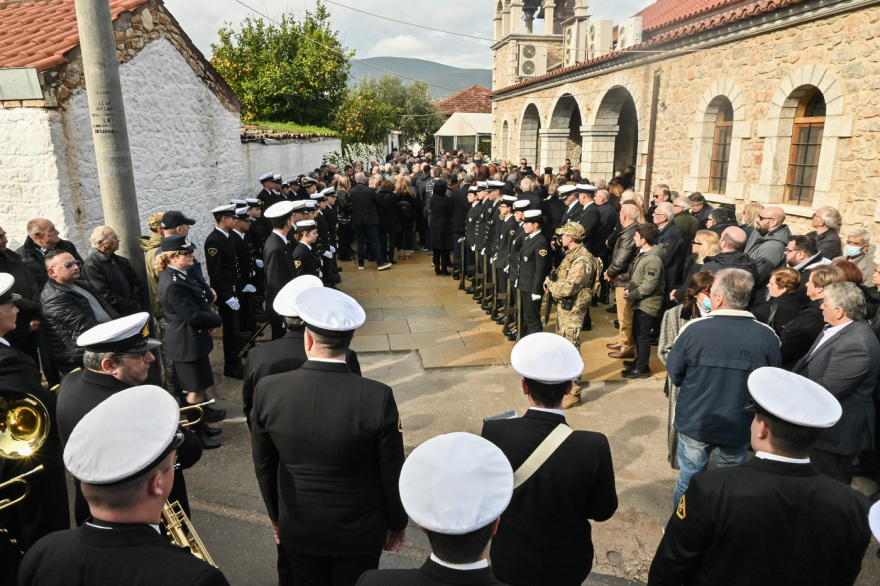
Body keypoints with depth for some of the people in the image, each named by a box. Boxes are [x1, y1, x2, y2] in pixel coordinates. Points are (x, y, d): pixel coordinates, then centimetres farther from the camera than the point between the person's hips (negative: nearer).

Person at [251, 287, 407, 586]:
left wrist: (275, 515, 13)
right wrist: (397, 524, 4)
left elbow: (263, 466, -4)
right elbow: (392, 474, -15)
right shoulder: (378, 398, -27)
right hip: (358, 532, -2)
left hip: (297, 528, 2)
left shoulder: (267, 390, -19)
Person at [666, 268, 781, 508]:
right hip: (738, 428, 1)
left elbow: (675, 375, -8)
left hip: (694, 423, -1)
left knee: (688, 480, 17)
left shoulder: (694, 329, -19)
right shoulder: (767, 337, -14)